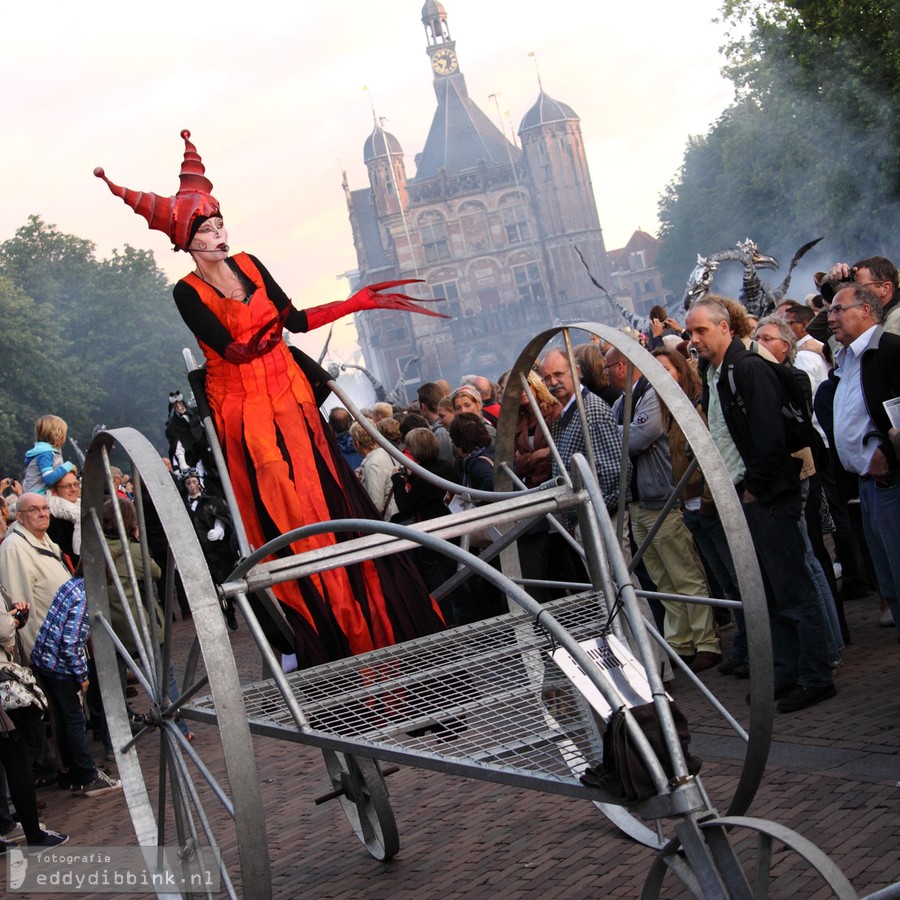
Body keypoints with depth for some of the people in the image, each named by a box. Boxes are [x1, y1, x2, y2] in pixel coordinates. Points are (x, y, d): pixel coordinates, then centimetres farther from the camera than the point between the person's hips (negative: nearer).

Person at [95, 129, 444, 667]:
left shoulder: (249, 265, 5)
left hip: (287, 391, 5)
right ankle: (322, 636, 3)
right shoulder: (188, 293, -9)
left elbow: (296, 319, 6)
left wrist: (358, 303, 1)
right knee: (280, 512, -3)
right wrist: (255, 344, -36)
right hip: (241, 406, -5)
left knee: (326, 495, 5)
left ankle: (373, 619, 13)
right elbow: (228, 348, -18)